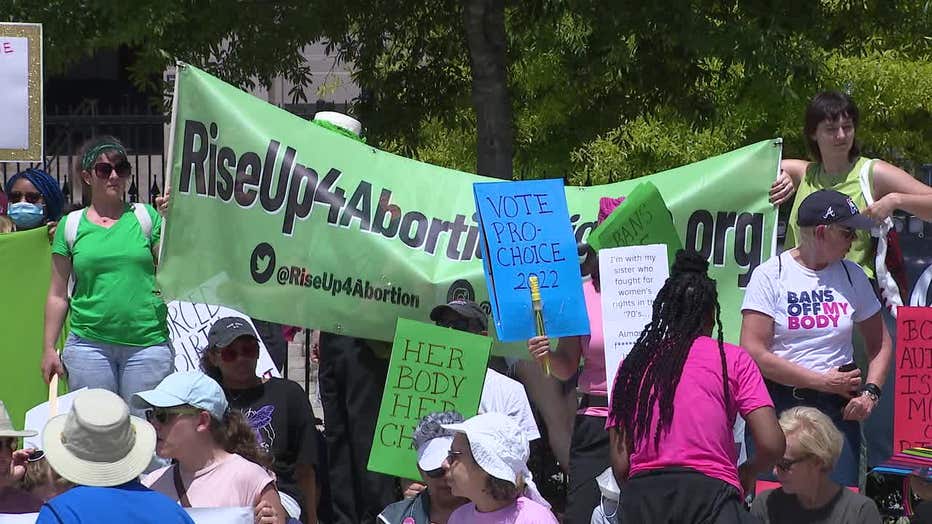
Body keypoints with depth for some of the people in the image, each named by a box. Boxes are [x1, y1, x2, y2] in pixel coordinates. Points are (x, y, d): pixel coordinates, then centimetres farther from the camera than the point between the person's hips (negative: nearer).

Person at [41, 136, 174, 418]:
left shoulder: (146, 217, 7)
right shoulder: (71, 226, 8)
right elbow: (58, 294, 10)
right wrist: (49, 349, 5)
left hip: (148, 341, 0)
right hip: (89, 344, 0)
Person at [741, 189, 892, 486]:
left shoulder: (852, 276, 10)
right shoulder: (770, 275, -3)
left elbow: (879, 343, 17)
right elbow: (753, 353, -11)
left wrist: (870, 392, -2)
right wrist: (823, 382, -9)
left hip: (837, 406, 3)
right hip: (778, 404, -3)